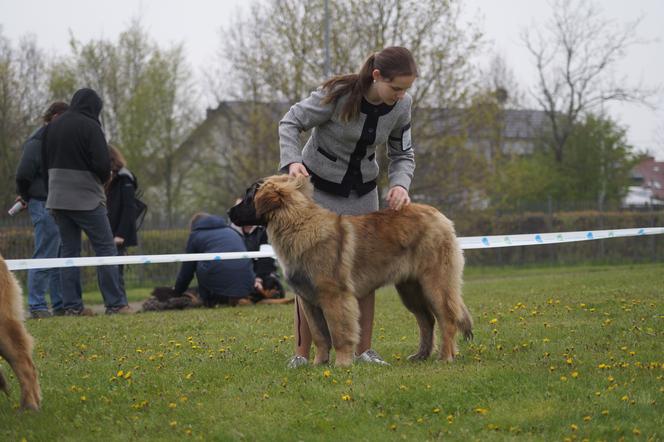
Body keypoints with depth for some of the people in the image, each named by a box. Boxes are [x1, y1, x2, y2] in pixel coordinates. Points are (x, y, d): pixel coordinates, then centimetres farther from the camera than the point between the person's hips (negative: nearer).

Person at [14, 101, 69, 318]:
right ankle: (37, 306, -2)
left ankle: (61, 305, 15)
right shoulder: (37, 142, -11)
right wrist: (26, 197, 3)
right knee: (44, 257, -7)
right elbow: (23, 174, -12)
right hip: (44, 205, -9)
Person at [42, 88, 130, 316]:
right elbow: (103, 163, -17)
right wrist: (105, 177, 3)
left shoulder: (52, 127, 11)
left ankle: (72, 305, 6)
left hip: (57, 199, 6)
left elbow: (45, 162, 14)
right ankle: (116, 304, -3)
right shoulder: (90, 126, -11)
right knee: (106, 249, 0)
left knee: (69, 250, 9)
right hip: (86, 198, -6)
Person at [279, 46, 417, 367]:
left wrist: (400, 185, -23)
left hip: (362, 191, 4)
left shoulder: (401, 105, -14)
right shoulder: (337, 94, -28)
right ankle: (302, 354, -4)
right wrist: (293, 161, -35)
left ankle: (363, 350, 4)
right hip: (317, 185, -4)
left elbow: (403, 155, -3)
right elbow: (290, 123, -18)